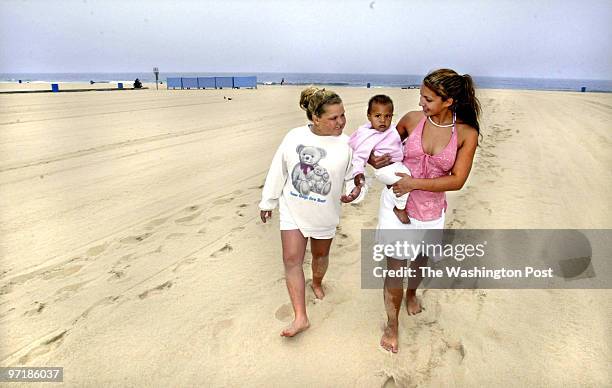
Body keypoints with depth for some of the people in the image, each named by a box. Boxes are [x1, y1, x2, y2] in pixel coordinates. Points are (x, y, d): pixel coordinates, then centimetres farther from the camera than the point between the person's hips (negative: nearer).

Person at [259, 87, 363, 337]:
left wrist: (356, 191, -26)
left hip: (324, 214, 0)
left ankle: (317, 282, 52)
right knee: (291, 259, -4)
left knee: (320, 254, 19)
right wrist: (268, 202, 7)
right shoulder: (294, 137, -9)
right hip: (293, 210, 1)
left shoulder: (345, 145, -12)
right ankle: (300, 317, 5)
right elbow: (278, 171, 0)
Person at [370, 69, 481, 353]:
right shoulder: (412, 119, -8)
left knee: (419, 259, 25)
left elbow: (457, 180, -14)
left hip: (431, 209, 1)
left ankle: (411, 293, 59)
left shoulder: (467, 134, -12)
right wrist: (374, 158, -12)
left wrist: (415, 183, -22)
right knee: (395, 267, 1)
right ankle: (392, 325, 24)